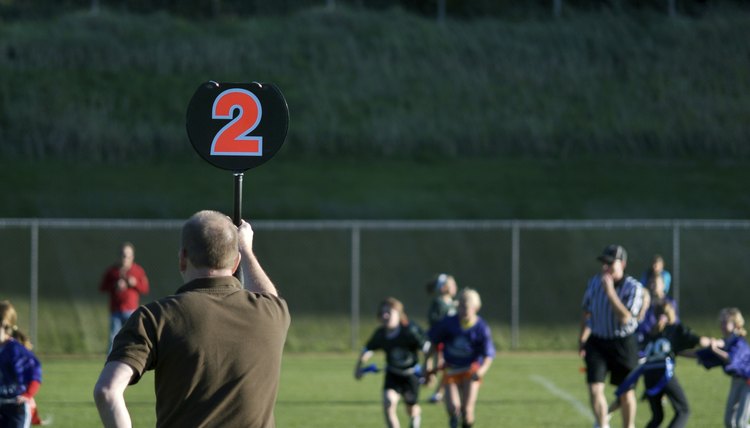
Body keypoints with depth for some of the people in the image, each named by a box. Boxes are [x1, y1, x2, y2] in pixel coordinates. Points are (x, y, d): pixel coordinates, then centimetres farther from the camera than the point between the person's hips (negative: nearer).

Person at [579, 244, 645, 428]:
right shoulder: (594, 282, -1)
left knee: (626, 392, 9)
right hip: (597, 342, 3)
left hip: (623, 343, -3)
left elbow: (625, 318, -28)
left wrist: (610, 291, -29)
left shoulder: (633, 287, -15)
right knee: (595, 387, -12)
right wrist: (582, 339, 15)